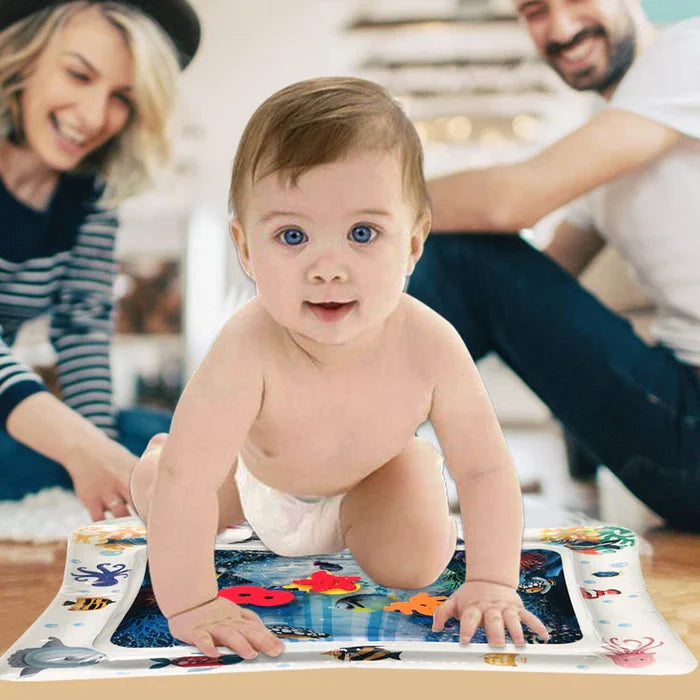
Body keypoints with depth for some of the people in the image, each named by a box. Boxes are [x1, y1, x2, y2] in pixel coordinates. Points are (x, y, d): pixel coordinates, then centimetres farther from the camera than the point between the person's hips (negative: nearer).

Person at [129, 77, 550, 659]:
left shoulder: (430, 347, -40)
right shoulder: (248, 350, -48)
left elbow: (486, 470, -28)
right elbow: (183, 482, -43)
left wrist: (490, 584, -32)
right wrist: (190, 602, -40)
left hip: (371, 475, 1)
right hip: (259, 479, 0)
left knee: (413, 565, -6)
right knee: (153, 491, 9)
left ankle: (413, 459, 25)